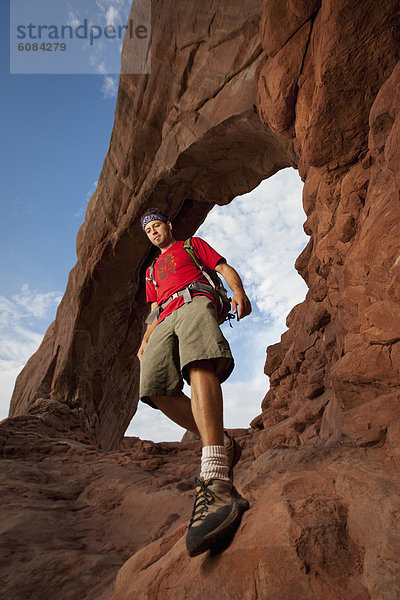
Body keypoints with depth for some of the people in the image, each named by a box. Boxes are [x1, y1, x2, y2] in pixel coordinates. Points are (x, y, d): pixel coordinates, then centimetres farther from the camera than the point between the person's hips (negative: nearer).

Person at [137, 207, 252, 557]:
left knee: (199, 365, -35)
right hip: (165, 321, 6)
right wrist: (145, 340, 16)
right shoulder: (152, 271, 40)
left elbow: (224, 267, 15)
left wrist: (238, 290, -8)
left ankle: (216, 481, -49)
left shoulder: (192, 245, 28)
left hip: (194, 302, -5)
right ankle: (222, 444, -10)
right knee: (156, 389, -21)